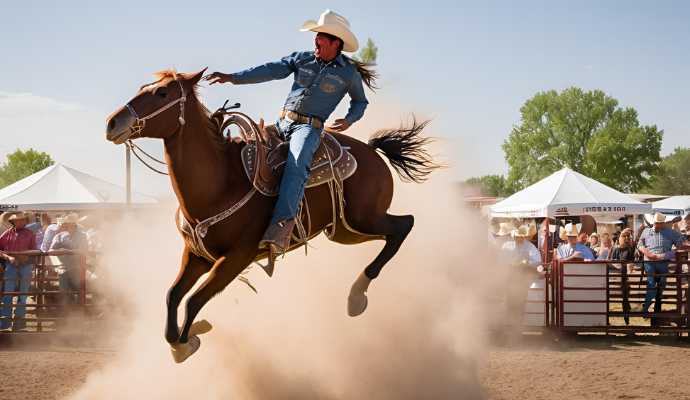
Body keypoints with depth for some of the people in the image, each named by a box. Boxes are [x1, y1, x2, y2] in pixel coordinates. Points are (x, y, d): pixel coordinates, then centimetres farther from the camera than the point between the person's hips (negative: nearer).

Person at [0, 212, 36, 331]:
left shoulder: (30, 234, 6)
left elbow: (33, 251, 6)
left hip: (26, 265, 1)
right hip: (11, 265, -1)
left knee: (23, 294, 5)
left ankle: (19, 319, 12)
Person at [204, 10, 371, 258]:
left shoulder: (349, 73, 4)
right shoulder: (302, 59, 11)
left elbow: (360, 102, 21)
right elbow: (271, 71, 2)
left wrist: (349, 120, -1)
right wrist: (233, 78, -9)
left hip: (309, 127, -6)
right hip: (282, 123, 6)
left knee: (296, 164, -34)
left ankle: (281, 227, -52)